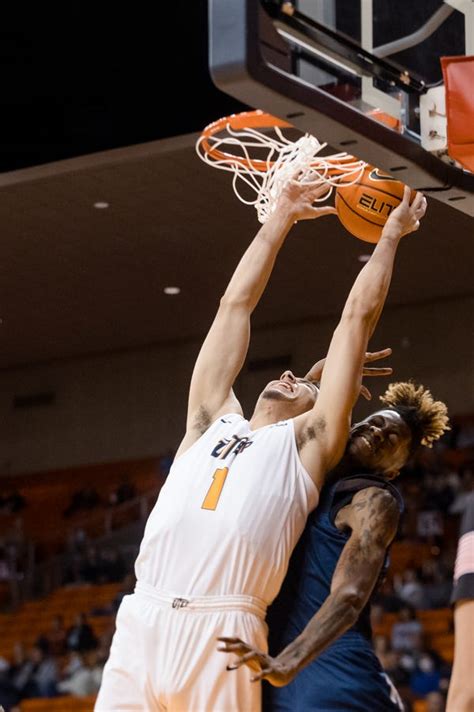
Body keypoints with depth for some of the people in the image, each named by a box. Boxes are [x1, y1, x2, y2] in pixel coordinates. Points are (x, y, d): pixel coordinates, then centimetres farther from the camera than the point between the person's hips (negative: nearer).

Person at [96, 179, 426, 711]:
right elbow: (235, 305, 32)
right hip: (140, 621, 3)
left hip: (222, 632, -3)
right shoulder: (213, 420, 27)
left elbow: (358, 317, 21)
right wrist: (281, 219, 38)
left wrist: (390, 235, 30)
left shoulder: (307, 442, 18)